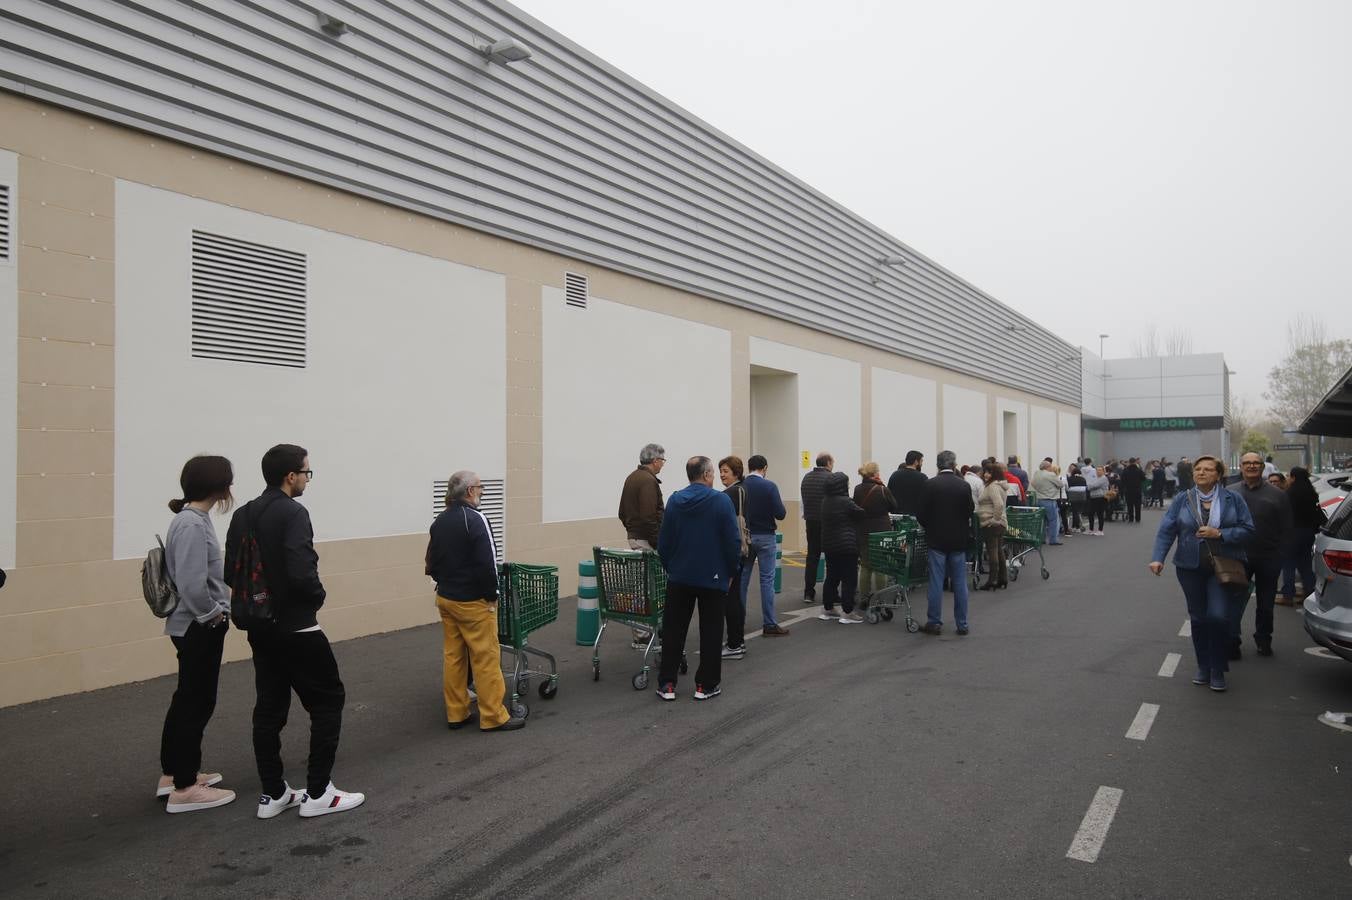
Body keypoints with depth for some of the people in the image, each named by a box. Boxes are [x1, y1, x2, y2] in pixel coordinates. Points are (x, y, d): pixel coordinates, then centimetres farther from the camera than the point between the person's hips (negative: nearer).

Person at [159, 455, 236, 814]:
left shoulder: (194, 519, 9)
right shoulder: (192, 524, -22)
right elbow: (192, 584, -28)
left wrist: (217, 609, 12)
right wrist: (214, 613, -15)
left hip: (194, 625, 10)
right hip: (199, 627, -10)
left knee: (187, 699, 19)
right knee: (197, 703, -1)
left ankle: (173, 773, 31)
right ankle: (184, 788, 9)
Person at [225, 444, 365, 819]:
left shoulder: (242, 515, 8)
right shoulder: (293, 513, -18)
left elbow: (231, 570, 10)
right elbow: (302, 574, -26)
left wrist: (259, 599, 14)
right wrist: (318, 595, -7)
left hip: (261, 629, 8)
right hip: (296, 629, -8)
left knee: (269, 708, 12)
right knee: (327, 701, 3)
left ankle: (273, 794, 18)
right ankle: (318, 793, 5)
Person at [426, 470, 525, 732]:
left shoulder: (438, 522, 9)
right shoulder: (475, 519, -17)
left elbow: (432, 563, 14)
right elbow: (486, 564, -22)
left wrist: (446, 584, 17)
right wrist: (492, 595, -12)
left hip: (445, 599, 8)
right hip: (473, 602, -8)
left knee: (453, 656, 12)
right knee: (486, 659, -2)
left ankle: (456, 714, 18)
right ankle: (493, 717, 2)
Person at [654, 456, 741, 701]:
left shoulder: (674, 501, 0)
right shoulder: (721, 501, -11)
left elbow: (664, 541, 3)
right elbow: (733, 541, -11)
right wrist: (731, 571, 2)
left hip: (679, 577, 3)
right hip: (713, 578, -3)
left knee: (673, 631, 9)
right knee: (710, 633, 7)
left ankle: (667, 684, 10)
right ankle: (706, 685, 11)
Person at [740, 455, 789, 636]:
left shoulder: (739, 486, -2)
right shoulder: (769, 486, -11)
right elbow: (780, 514, -13)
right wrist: (782, 506, 8)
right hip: (765, 537, -3)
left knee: (742, 578, 12)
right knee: (767, 579, 1)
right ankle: (769, 624, 2)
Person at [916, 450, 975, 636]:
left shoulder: (930, 485, -10)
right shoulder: (964, 486, -4)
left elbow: (922, 514, -8)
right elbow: (970, 512, 1)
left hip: (937, 539, -2)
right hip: (959, 540, 2)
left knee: (936, 583, 3)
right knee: (960, 584, 8)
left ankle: (934, 622, 6)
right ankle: (962, 624, 13)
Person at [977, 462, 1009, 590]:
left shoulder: (993, 486, -17)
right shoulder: (998, 485, 17)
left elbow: (999, 504, -29)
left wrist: (994, 519, -20)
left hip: (991, 524, -11)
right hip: (1000, 523, 11)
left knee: (992, 552, -7)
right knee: (999, 551, 14)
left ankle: (992, 580, -4)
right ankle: (1003, 578, 20)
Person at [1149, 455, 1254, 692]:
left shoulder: (1233, 500, 1)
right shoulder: (1182, 500, 2)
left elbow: (1247, 529, -2)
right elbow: (1166, 530, -3)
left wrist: (1219, 534, -16)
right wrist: (1158, 557, -15)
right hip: (1191, 568, 2)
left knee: (1219, 617, -11)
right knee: (1198, 618, 9)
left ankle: (1218, 671, 5)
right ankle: (1203, 667, 24)